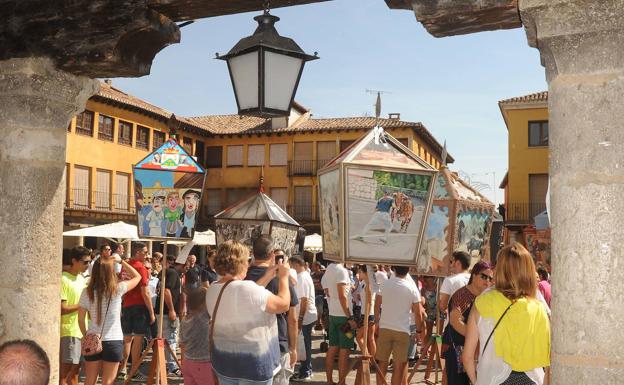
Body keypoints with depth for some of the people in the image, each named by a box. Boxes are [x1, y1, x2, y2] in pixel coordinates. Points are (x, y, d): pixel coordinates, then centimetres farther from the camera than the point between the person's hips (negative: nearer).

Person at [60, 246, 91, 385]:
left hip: (84, 330, 8)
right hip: (69, 331, -8)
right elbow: (62, 309, -18)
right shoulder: (63, 280, -12)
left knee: (75, 371, 14)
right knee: (64, 372, -2)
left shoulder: (82, 279, 13)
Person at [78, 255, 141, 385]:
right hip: (113, 341, -2)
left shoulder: (87, 292, -4)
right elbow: (137, 276, 6)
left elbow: (81, 319, 0)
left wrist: (86, 336, 14)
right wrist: (121, 261, 7)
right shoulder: (117, 289, -10)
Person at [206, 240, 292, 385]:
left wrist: (266, 278, 12)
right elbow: (284, 305, -13)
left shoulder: (212, 290, -2)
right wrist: (283, 277, 1)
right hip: (253, 363, -7)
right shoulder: (247, 288, -25)